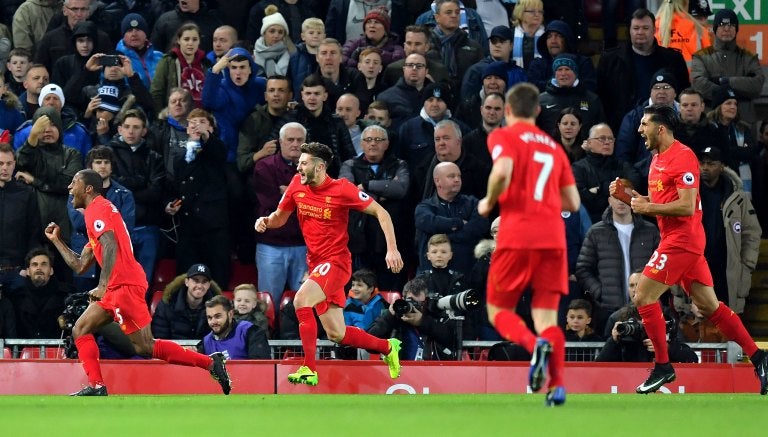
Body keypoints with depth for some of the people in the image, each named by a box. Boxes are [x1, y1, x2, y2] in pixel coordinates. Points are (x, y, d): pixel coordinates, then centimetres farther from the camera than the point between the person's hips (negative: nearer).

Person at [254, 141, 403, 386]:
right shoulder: (297, 185, 3)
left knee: (301, 300, -29)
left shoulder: (342, 189, -13)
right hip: (316, 264, 7)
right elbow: (280, 217, 18)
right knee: (337, 335, 8)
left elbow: (380, 212, -7)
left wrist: (392, 248, -16)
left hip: (336, 262, -7)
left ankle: (309, 369, -26)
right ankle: (387, 348, 33)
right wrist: (266, 221, -6)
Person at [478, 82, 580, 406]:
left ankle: (534, 345, -23)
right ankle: (557, 385, -15)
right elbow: (572, 202, 17)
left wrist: (489, 202, -1)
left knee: (498, 310, 8)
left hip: (517, 236, -4)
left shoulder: (503, 137, 4)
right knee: (546, 316, 5)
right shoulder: (554, 147, 20)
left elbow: (503, 172, -18)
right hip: (553, 238, 4)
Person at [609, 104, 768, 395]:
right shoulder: (658, 158, 16)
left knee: (643, 297, -9)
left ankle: (663, 367, -3)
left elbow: (687, 206, -20)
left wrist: (648, 207, -17)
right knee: (709, 305, 8)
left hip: (682, 239, -10)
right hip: (675, 239, 10)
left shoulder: (682, 157, -14)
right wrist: (634, 197, 7)